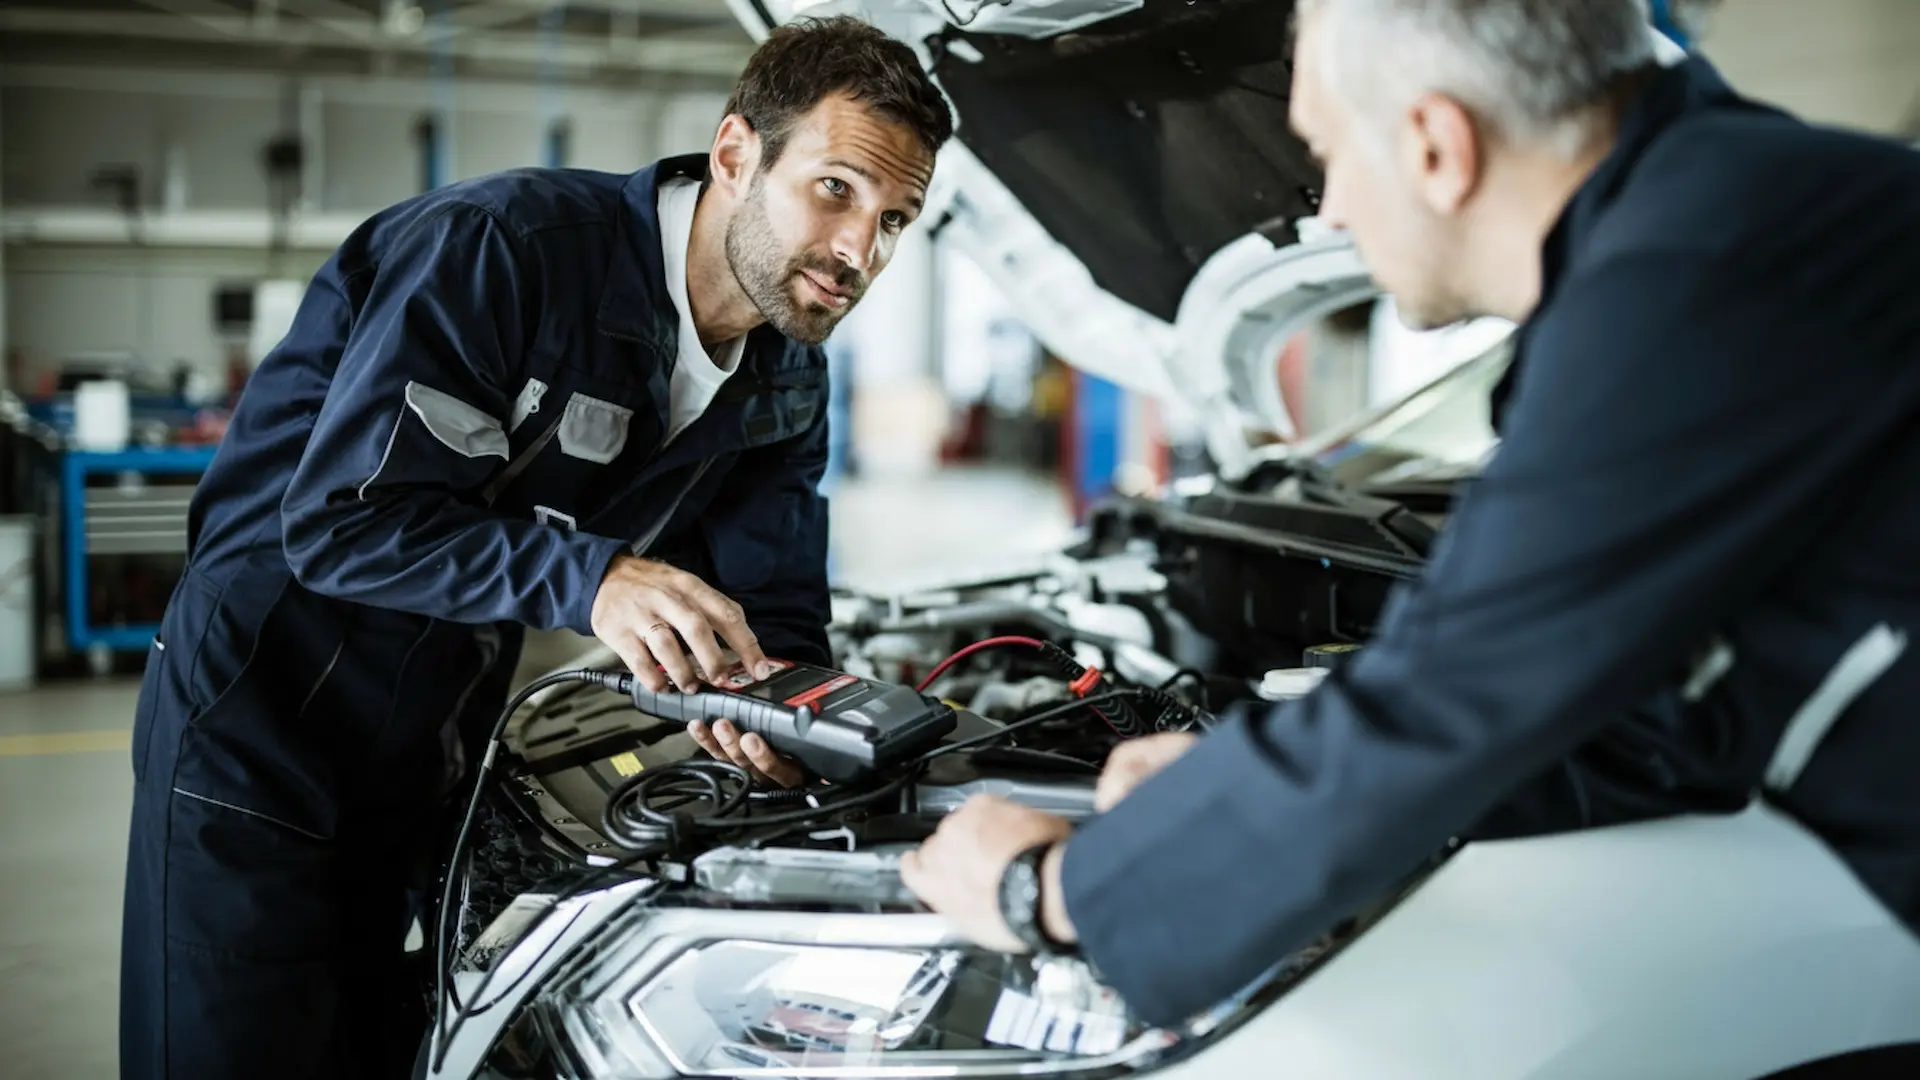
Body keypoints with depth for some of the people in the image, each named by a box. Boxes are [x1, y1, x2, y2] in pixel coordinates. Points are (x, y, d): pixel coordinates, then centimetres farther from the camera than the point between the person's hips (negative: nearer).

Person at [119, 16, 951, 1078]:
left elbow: (777, 610, 2)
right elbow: (338, 519, -26)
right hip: (256, 737, -6)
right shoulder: (505, 244, -23)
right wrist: (587, 577, -36)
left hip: (439, 755, 7)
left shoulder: (782, 389, 1)